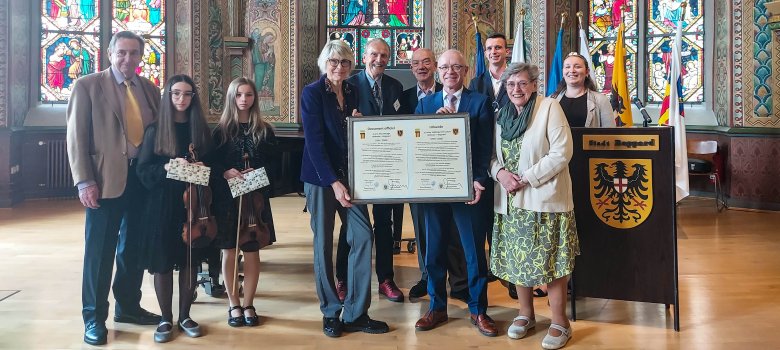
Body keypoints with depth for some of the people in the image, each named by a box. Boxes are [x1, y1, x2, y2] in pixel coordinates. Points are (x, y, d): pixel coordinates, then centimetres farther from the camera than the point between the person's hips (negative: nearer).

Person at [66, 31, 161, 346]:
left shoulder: (150, 89, 11)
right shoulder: (87, 86, -2)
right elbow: (76, 137, -6)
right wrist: (84, 181, -13)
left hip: (144, 177, 5)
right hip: (106, 178, -4)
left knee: (134, 247, 14)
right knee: (100, 251, 3)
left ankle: (128, 306, 30)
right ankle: (94, 317, 16)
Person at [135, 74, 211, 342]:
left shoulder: (201, 129, 6)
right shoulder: (155, 130, 0)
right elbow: (143, 170, -4)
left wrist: (202, 168, -13)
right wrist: (168, 167, -20)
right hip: (163, 205, -2)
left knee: (190, 260, 7)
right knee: (163, 262, 2)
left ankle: (184, 316, 21)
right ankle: (166, 319, 16)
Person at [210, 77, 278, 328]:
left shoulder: (264, 130, 5)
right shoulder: (221, 130, 3)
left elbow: (273, 164, 4)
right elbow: (211, 164, 0)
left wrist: (259, 172, -14)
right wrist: (225, 173, -18)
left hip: (255, 197, 1)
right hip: (227, 197, 0)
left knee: (252, 251, 4)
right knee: (229, 251, 4)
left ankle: (248, 305, 16)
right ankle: (234, 305, 16)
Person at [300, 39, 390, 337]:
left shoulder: (353, 92, 9)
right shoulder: (312, 93, -7)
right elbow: (314, 142, -14)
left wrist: (359, 122, -6)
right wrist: (334, 182, -20)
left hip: (350, 175, 5)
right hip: (321, 177, -5)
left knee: (363, 237, -3)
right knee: (324, 243, 3)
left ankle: (356, 313, 6)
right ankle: (330, 313, 16)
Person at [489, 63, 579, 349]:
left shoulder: (550, 107, -8)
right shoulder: (502, 114, 11)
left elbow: (562, 152, -14)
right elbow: (492, 153, 12)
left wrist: (526, 178, -17)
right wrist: (500, 172, -10)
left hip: (544, 198, -6)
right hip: (511, 200, 6)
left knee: (551, 260, -2)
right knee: (518, 257, 12)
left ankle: (560, 322, 11)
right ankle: (526, 313, 28)